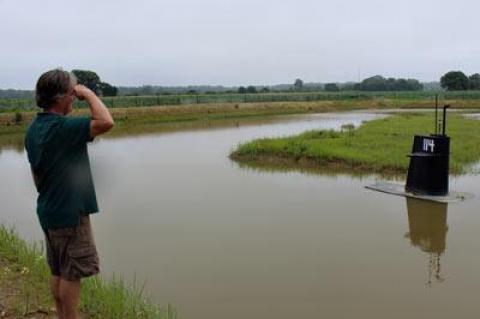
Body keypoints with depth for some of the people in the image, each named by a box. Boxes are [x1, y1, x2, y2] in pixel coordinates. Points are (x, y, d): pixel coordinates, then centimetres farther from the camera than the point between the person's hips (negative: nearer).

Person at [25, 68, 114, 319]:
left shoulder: (34, 129, 7)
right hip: (70, 213, -9)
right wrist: (89, 94, -18)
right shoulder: (61, 127, -21)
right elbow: (106, 122, -33)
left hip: (48, 211, 9)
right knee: (71, 273, 3)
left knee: (58, 272, 18)